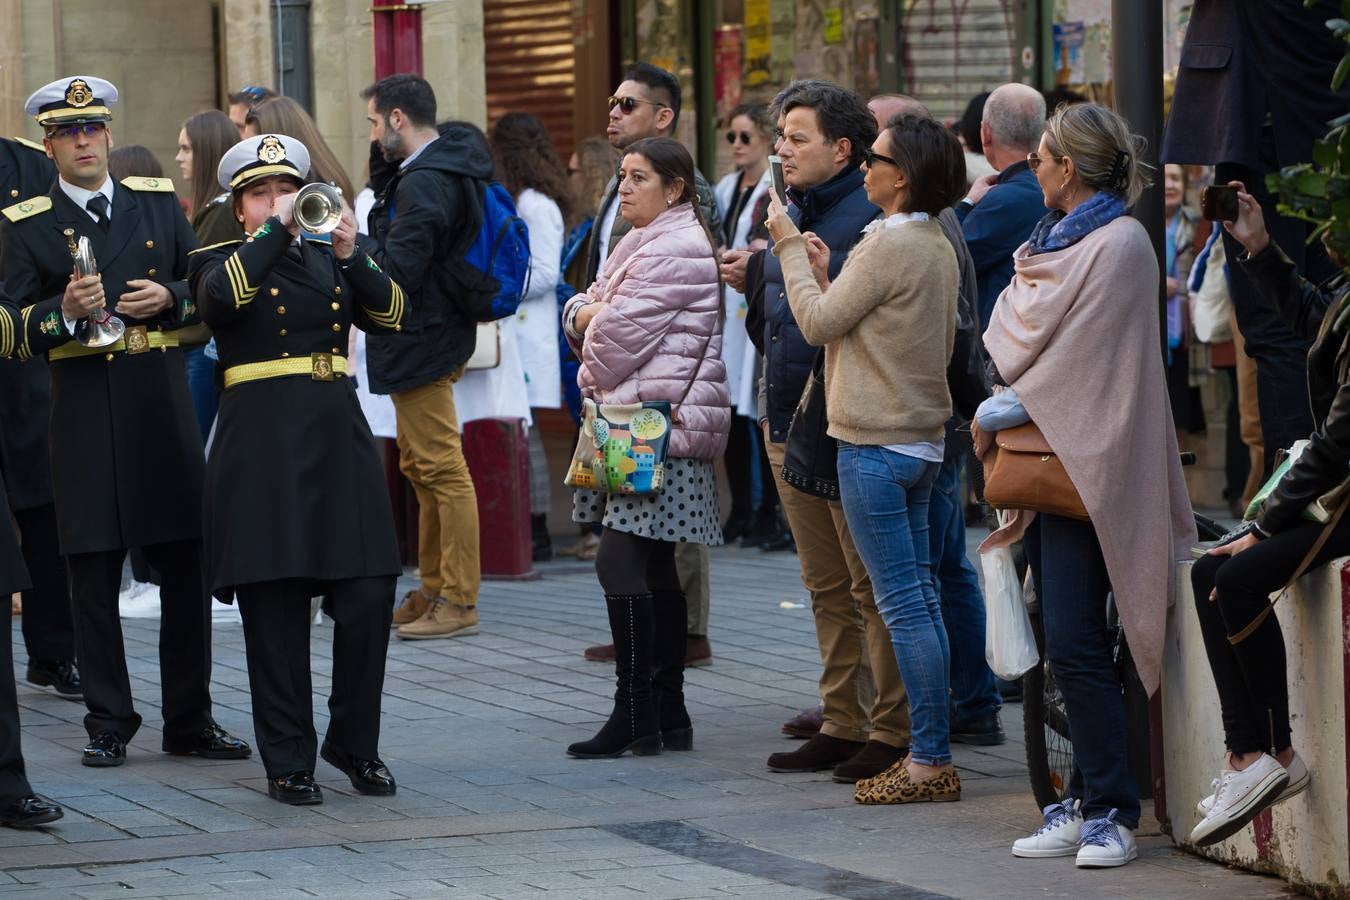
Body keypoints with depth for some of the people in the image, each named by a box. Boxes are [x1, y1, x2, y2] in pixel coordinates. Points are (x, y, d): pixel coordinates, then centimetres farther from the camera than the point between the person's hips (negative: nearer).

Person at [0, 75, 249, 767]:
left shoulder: (158, 202, 11)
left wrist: (169, 296, -8)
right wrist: (64, 312, -21)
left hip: (162, 403, 2)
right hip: (83, 416, -2)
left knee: (186, 567, 4)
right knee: (94, 575, 0)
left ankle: (190, 721, 13)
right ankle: (108, 724, 10)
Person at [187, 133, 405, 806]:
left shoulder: (328, 257, 17)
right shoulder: (222, 260, 7)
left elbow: (390, 315, 4)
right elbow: (220, 296, -18)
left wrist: (350, 254, -10)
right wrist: (276, 230, -14)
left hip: (338, 432, 3)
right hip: (263, 441, -3)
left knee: (368, 597, -3)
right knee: (275, 608, -3)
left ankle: (355, 742, 14)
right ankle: (289, 762, 5)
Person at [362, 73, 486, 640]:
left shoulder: (424, 184, -20)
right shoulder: (456, 167, 12)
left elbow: (396, 272, -22)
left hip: (420, 343, -11)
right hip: (436, 333, 11)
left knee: (442, 468, -7)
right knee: (421, 465, 17)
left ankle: (458, 603, -5)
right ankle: (433, 591, 24)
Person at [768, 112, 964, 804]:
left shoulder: (889, 244, -16)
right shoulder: (936, 245, 11)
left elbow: (818, 324, -11)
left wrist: (789, 247, -1)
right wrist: (827, 276, 13)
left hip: (876, 446, -9)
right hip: (921, 441, 9)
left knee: (903, 606, -7)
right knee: (920, 600, 11)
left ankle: (929, 759, -6)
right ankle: (931, 759, 13)